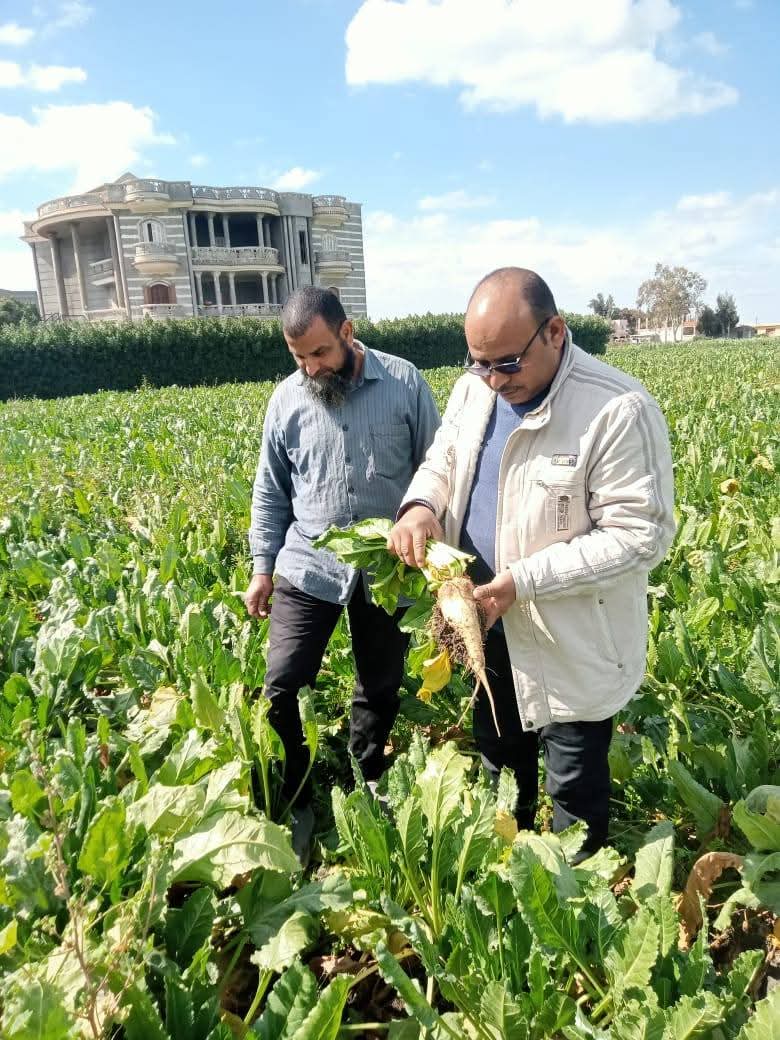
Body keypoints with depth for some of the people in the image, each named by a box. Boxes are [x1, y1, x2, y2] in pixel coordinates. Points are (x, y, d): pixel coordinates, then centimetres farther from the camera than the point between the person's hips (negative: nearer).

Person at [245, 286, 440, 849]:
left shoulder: (405, 383, -6)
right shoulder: (287, 399, 0)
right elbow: (271, 491, 8)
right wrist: (262, 566, 6)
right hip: (309, 567, 1)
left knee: (381, 688, 15)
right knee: (280, 685, -4)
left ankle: (367, 794, 39)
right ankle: (293, 800, 20)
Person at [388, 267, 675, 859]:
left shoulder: (619, 411, -25)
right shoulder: (474, 391, -3)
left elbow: (642, 535, -24)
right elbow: (442, 463, 10)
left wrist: (526, 579, -30)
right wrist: (421, 505, -15)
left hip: (573, 647, -7)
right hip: (487, 625, 7)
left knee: (574, 788, 14)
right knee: (500, 765, 28)